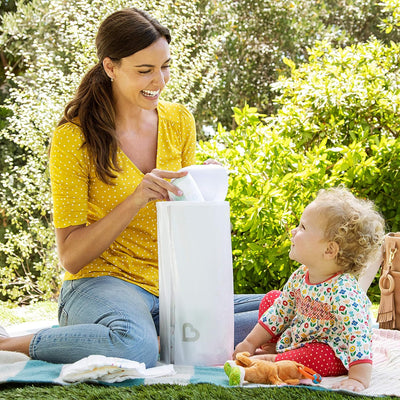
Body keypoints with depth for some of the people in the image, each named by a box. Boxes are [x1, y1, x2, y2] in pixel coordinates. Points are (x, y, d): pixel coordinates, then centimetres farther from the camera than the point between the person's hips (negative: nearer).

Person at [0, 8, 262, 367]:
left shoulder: (179, 121, 7)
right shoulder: (75, 138, -9)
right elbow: (70, 256, -9)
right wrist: (135, 201, -21)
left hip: (171, 293, 6)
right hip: (100, 283, -6)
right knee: (136, 348, -40)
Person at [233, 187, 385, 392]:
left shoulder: (343, 291, -32)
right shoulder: (300, 277, -5)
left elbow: (358, 335, -38)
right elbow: (280, 312, 6)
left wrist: (359, 379, -45)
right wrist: (250, 343, 5)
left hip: (333, 355, -9)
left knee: (315, 356, -41)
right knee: (271, 298, 12)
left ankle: (272, 360, -19)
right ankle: (274, 347, 4)